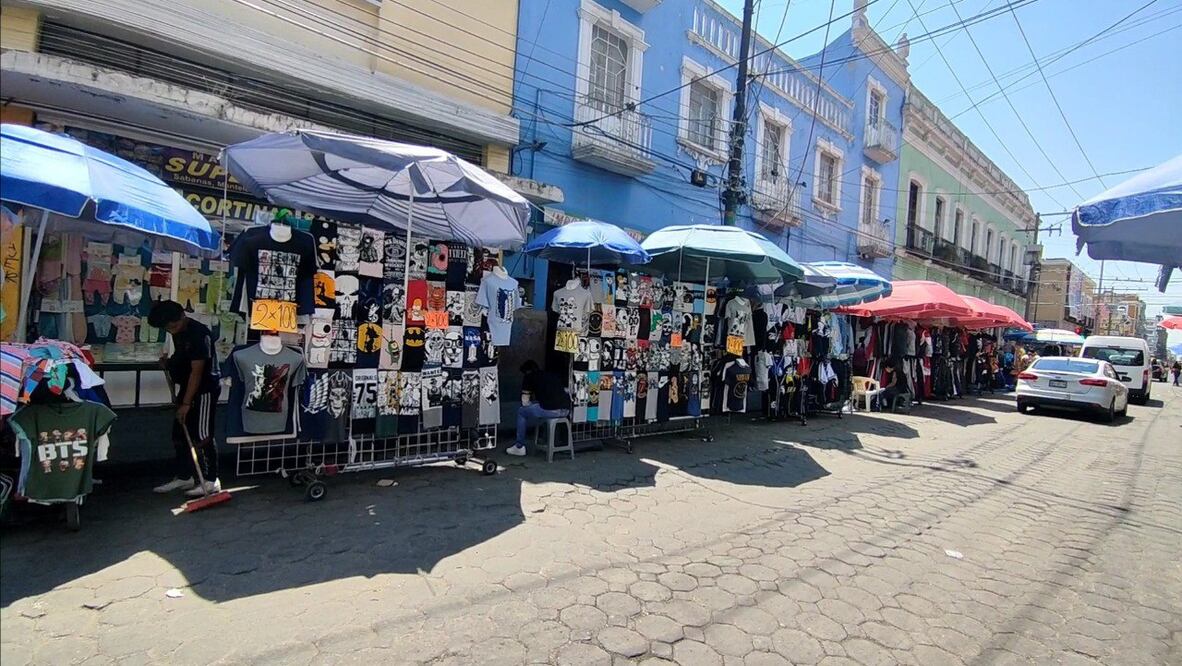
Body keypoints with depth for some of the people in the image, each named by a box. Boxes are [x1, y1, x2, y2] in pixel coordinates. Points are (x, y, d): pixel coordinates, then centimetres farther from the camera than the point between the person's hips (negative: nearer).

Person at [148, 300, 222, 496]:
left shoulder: (199, 333, -22)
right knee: (179, 434, 14)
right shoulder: (178, 333, 7)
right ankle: (184, 476, 25)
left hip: (204, 390, -9)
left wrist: (186, 403, -23)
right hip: (187, 388, 9)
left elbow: (196, 372, -23)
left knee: (202, 436, -6)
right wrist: (168, 363, 2)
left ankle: (211, 481, 1)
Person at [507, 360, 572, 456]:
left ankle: (519, 447, 23)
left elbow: (525, 403, 9)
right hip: (566, 410, 6)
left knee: (521, 411, 18)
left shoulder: (528, 377, 11)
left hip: (550, 410, -6)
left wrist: (532, 402, 31)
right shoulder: (551, 375, 26)